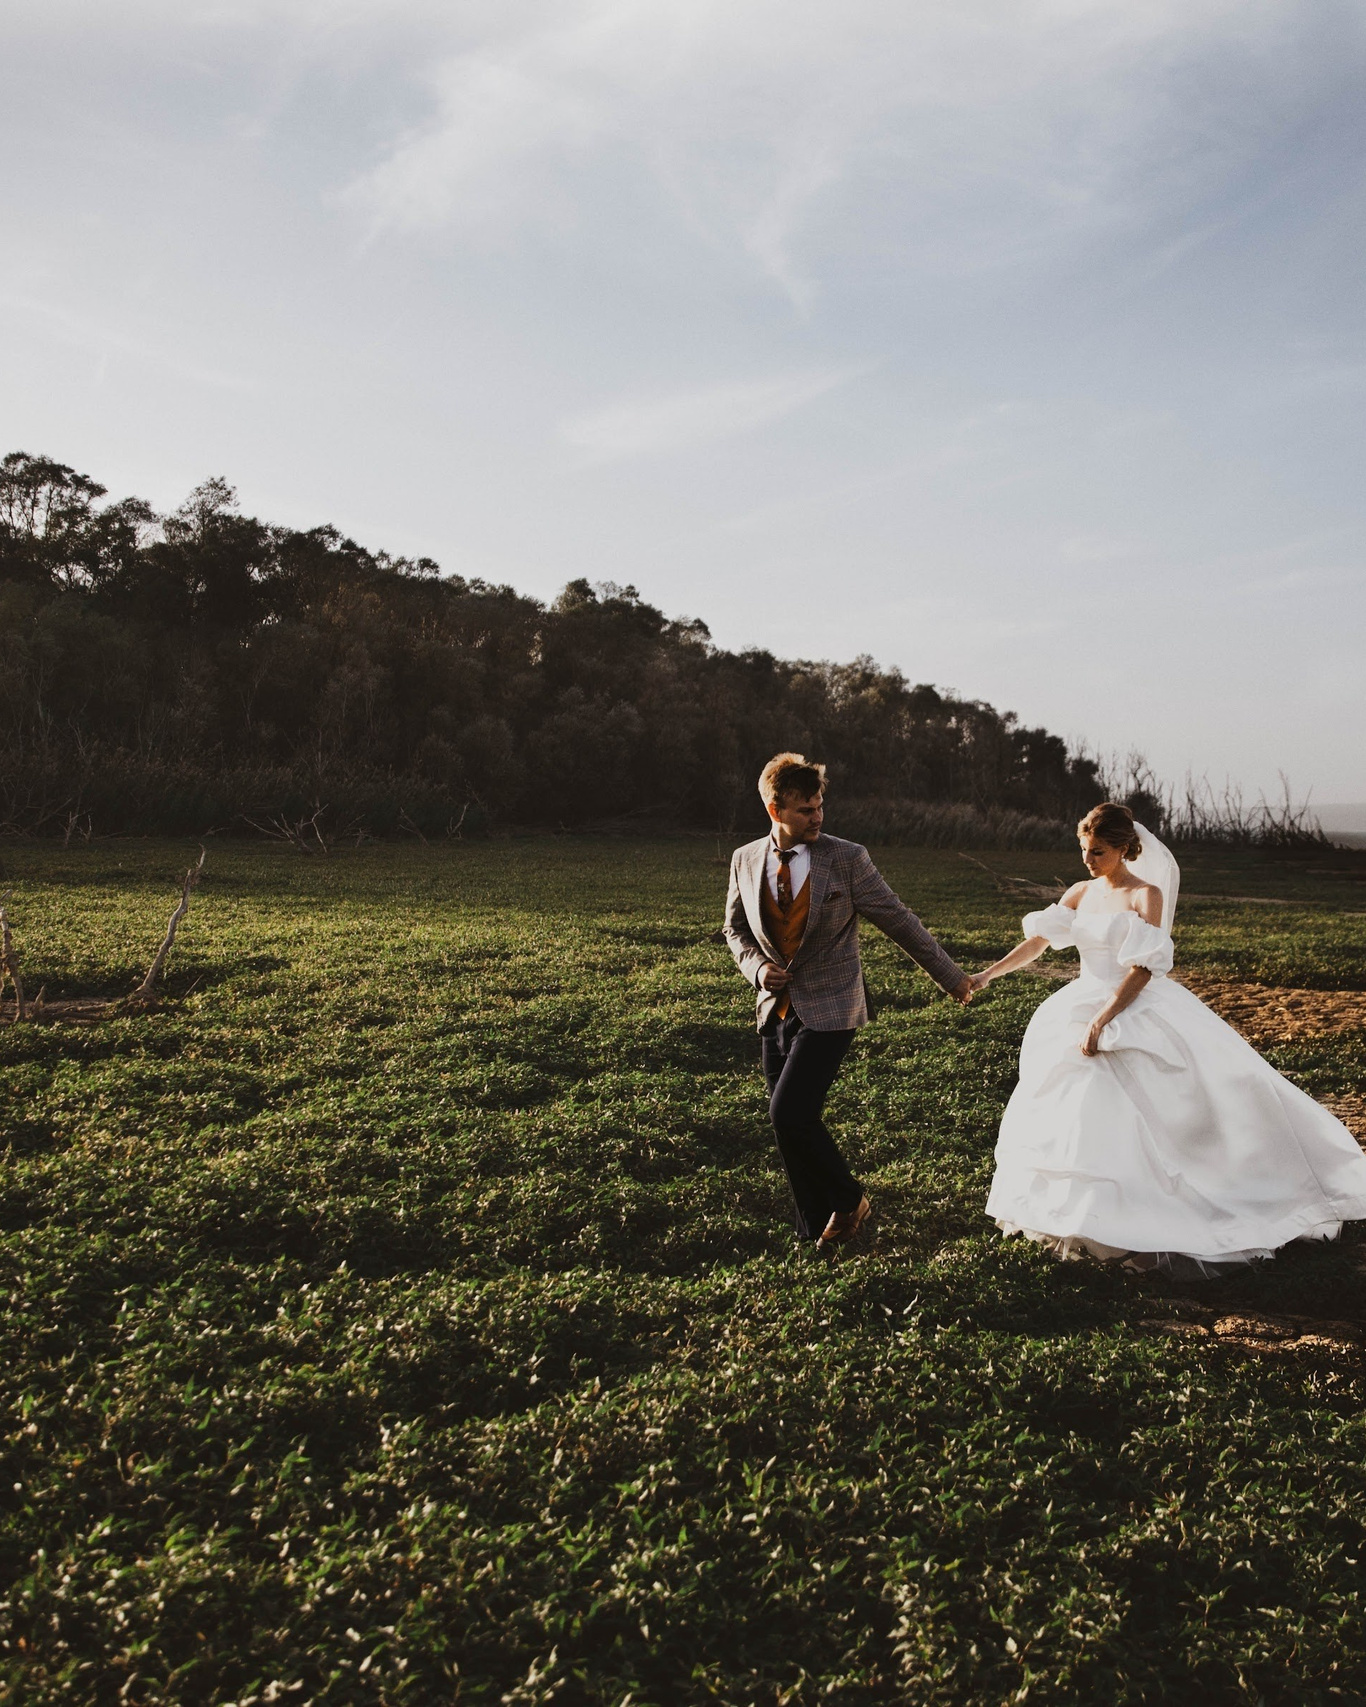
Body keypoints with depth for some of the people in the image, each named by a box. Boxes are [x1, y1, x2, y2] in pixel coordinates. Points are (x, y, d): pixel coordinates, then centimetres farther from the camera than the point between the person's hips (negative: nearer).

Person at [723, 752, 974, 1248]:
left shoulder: (846, 859, -10)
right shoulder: (745, 860, 2)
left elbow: (899, 921, -3)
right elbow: (736, 927, 16)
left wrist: (950, 977, 2)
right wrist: (757, 967, -5)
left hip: (828, 1008, -4)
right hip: (776, 1007, 5)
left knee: (788, 1112, -15)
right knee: (793, 1121, 9)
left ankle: (846, 1199, 10)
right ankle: (817, 1230, 26)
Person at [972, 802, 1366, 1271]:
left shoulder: (1147, 895, -11)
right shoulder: (1081, 893, 8)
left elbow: (1143, 969, -17)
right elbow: (1038, 940, 6)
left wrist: (1104, 1020, -23)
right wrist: (988, 975, -4)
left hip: (1134, 1011, -6)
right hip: (1082, 1007, 7)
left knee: (1123, 1116, -13)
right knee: (1067, 1112, 7)